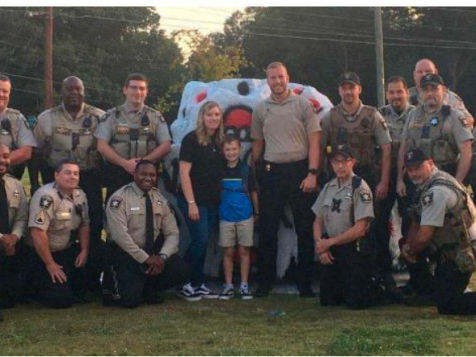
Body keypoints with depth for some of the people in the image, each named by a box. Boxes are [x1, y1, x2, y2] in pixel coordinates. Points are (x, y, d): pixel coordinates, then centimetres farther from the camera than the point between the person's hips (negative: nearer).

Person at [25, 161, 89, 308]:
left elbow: (84, 225, 15)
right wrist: (50, 264, -23)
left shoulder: (80, 195, 2)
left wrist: (84, 251, 2)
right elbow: (37, 232, -29)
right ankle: (34, 285, 12)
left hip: (67, 252, 8)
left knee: (80, 292, 3)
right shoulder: (46, 196, -25)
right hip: (41, 254, -7)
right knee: (62, 299, -15)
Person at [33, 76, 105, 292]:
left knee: (93, 227, -1)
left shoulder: (98, 117, 3)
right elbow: (36, 153, 7)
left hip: (90, 179, 0)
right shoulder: (47, 118, 5)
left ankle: (93, 279, 8)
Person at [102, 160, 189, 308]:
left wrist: (162, 256, -17)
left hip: (154, 250, 5)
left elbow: (172, 233, 2)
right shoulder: (120, 198, -12)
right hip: (126, 253, -5)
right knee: (131, 299, -21)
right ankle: (114, 282, 13)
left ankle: (150, 289, 8)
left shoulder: (160, 199, 5)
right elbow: (119, 234, -20)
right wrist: (144, 258, -22)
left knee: (180, 271, -20)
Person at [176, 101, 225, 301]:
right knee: (200, 241, -11)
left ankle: (198, 285, 15)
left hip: (213, 202, 6)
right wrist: (191, 202, -17)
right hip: (194, 200, -6)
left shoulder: (220, 142, 12)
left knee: (203, 243, 8)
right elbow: (184, 172, -12)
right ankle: (184, 283, 0)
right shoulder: (191, 139, -7)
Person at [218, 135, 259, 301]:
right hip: (226, 217, 1)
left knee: (244, 251, 5)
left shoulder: (245, 169, -1)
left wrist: (257, 212, 7)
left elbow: (253, 192, 6)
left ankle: (244, 285, 10)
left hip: (245, 217, -1)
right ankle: (228, 286, 11)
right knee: (228, 252, 5)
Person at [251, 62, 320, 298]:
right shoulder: (260, 109, 9)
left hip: (299, 169, -2)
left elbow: (314, 141, -3)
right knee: (267, 229, 3)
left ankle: (305, 283, 9)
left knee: (305, 229, 1)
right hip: (271, 172, 2)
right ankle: (265, 282, 12)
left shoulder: (303, 105, 0)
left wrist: (312, 173, -12)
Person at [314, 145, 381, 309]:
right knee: (327, 300, 5)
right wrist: (320, 246, -4)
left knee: (355, 302, -8)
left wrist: (328, 242, -10)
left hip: (352, 250, -6)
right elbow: (318, 222, 13)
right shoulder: (328, 187, 9)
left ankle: (379, 288, 22)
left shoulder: (360, 188, -12)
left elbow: (359, 229, -16)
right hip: (330, 252, 6)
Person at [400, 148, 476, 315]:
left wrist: (411, 252, -5)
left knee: (446, 306, -5)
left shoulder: (436, 191, -24)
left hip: (460, 256, -10)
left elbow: (423, 236, -24)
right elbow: (417, 222, 19)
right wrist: (407, 245, 5)